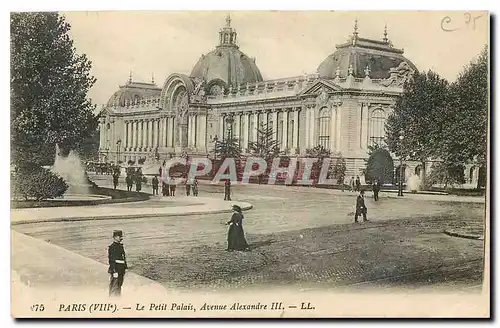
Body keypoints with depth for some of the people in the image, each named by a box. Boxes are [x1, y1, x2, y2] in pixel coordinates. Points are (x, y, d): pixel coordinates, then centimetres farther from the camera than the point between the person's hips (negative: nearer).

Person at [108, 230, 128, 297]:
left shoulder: (121, 246, 14)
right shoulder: (112, 247, -13)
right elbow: (111, 260, -17)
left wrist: (124, 268, 17)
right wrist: (114, 271, -21)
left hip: (121, 270, 9)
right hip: (115, 269, -9)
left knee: (119, 286, 16)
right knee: (114, 287, -4)